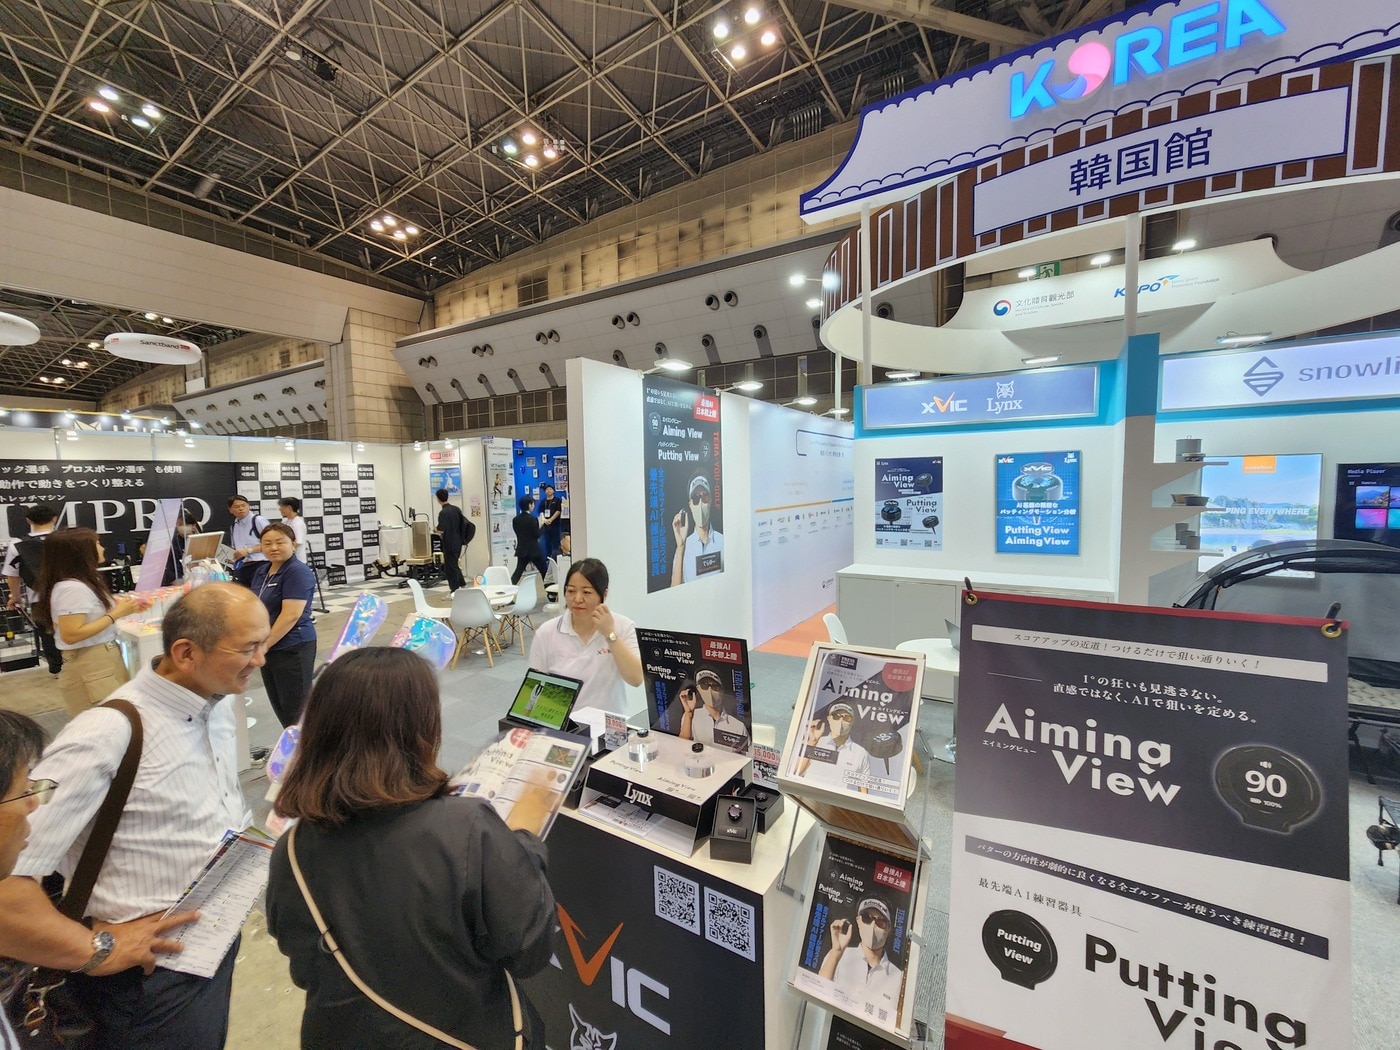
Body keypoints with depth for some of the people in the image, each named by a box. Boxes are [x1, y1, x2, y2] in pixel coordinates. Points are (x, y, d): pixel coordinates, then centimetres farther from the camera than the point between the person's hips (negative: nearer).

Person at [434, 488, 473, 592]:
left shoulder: (443, 512, -17)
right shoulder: (456, 509, 4)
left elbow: (440, 530, -19)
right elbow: (465, 523, 11)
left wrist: (435, 530, 3)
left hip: (449, 543, -7)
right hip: (458, 541, 7)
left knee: (450, 566, 2)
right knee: (455, 564, 21)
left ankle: (454, 590, 6)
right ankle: (462, 583, 23)